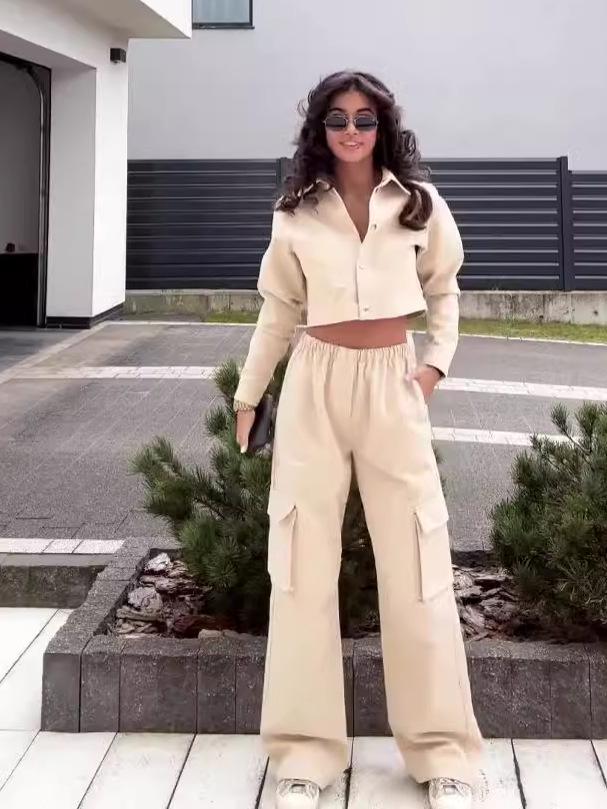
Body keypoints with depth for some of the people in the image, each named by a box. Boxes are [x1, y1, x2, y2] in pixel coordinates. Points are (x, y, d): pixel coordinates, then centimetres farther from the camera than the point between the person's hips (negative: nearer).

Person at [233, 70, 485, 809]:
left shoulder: (419, 203, 2)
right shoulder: (295, 213, 4)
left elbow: (443, 289, 15)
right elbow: (278, 311, 12)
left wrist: (438, 360, 1)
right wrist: (247, 396, 13)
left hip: (392, 386, -1)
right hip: (315, 386, 1)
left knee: (417, 565, 0)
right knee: (303, 563, 1)